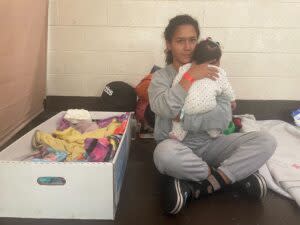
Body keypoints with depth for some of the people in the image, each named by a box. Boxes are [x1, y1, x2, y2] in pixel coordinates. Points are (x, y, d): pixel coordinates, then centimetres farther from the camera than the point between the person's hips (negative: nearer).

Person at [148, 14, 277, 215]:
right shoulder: (161, 77, 0)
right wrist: (189, 77, -19)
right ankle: (238, 174, -17)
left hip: (209, 143, 3)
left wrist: (184, 119, -18)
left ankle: (198, 186, -22)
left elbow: (224, 117, -10)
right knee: (164, 153, -39)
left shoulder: (210, 73, 4)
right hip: (177, 146, -2)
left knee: (266, 141, -18)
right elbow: (166, 109, -22)